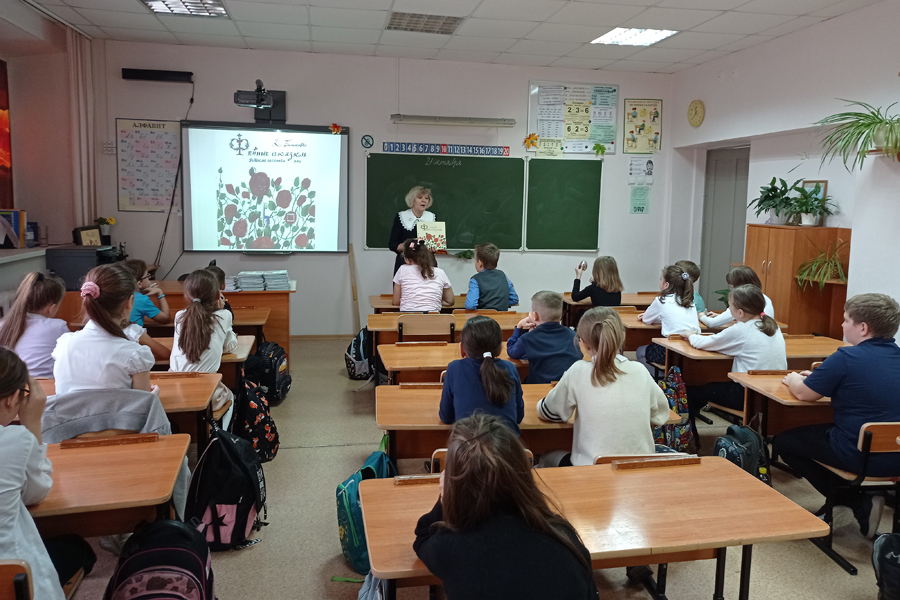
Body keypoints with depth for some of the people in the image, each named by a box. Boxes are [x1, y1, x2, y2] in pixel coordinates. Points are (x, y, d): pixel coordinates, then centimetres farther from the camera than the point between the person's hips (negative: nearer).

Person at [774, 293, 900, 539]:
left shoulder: (846, 358, -17)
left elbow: (804, 394, -7)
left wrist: (793, 379, 15)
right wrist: (817, 377, 20)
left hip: (861, 456, -8)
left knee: (784, 442, 9)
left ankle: (859, 503, 7)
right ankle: (863, 502, 23)